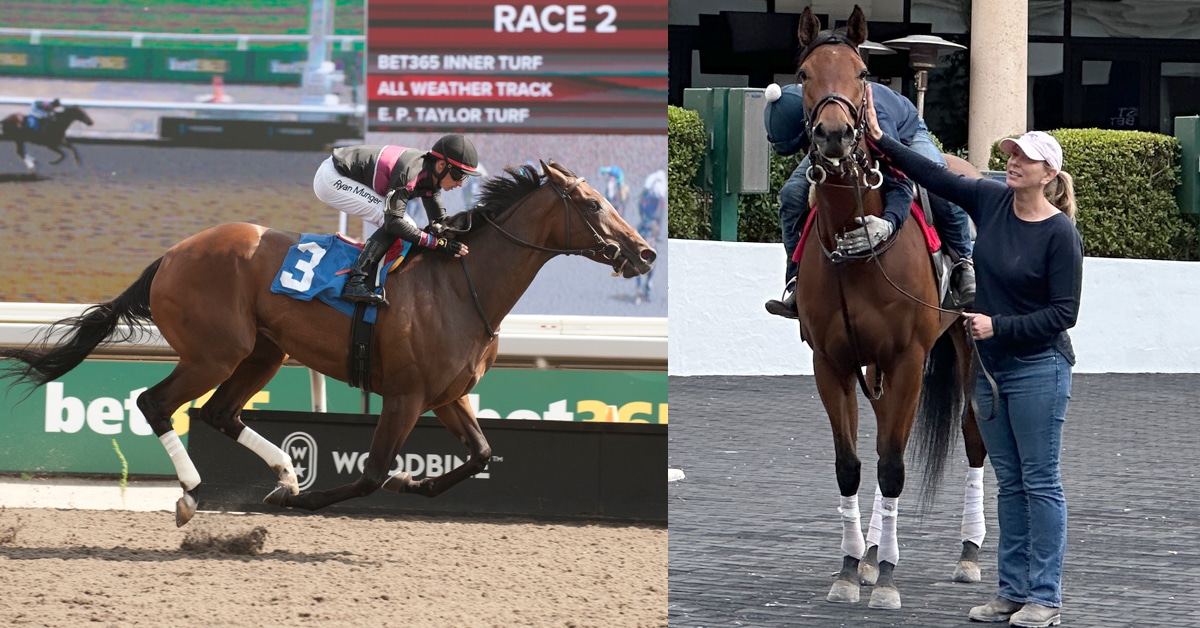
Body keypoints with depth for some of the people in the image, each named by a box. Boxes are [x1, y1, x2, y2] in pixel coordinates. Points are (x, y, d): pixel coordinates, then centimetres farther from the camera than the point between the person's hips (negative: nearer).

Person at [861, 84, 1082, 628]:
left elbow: (1063, 314, -15)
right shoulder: (991, 201, 2)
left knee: (1041, 482, -3)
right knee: (1009, 483, 11)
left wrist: (998, 325, -20)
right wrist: (879, 140, -2)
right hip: (991, 368, 7)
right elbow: (934, 176, 6)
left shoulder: (1061, 234, -15)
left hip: (1037, 369, -7)